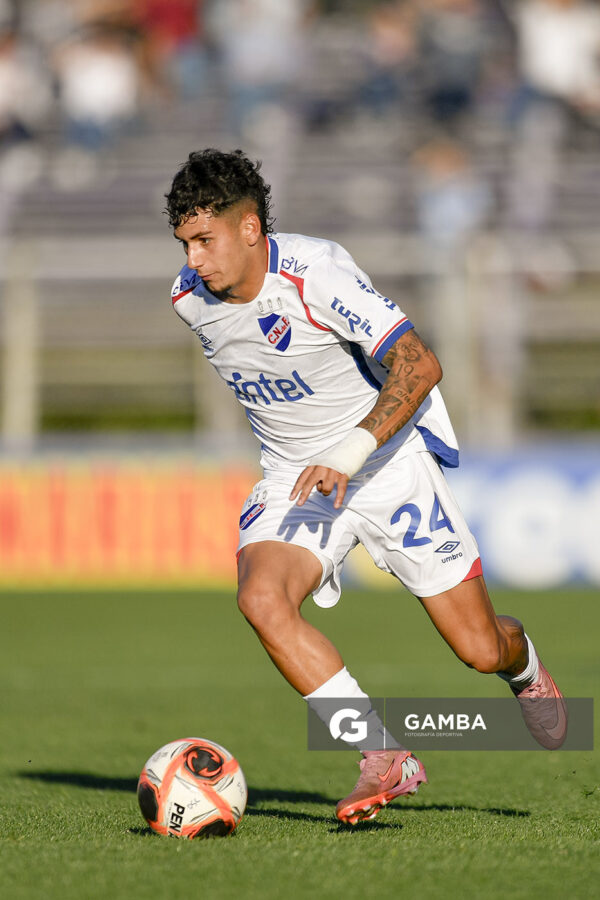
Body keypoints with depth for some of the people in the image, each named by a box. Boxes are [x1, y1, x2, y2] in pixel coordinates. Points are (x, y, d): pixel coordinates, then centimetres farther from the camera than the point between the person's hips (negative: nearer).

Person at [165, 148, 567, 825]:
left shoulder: (317, 273, -23)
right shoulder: (190, 298, -5)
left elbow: (419, 365, -29)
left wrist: (349, 454, -40)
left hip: (388, 459, -4)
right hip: (294, 479, 4)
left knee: (480, 650, -1)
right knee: (260, 597, -28)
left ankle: (524, 670, 40)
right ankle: (385, 760, -25)